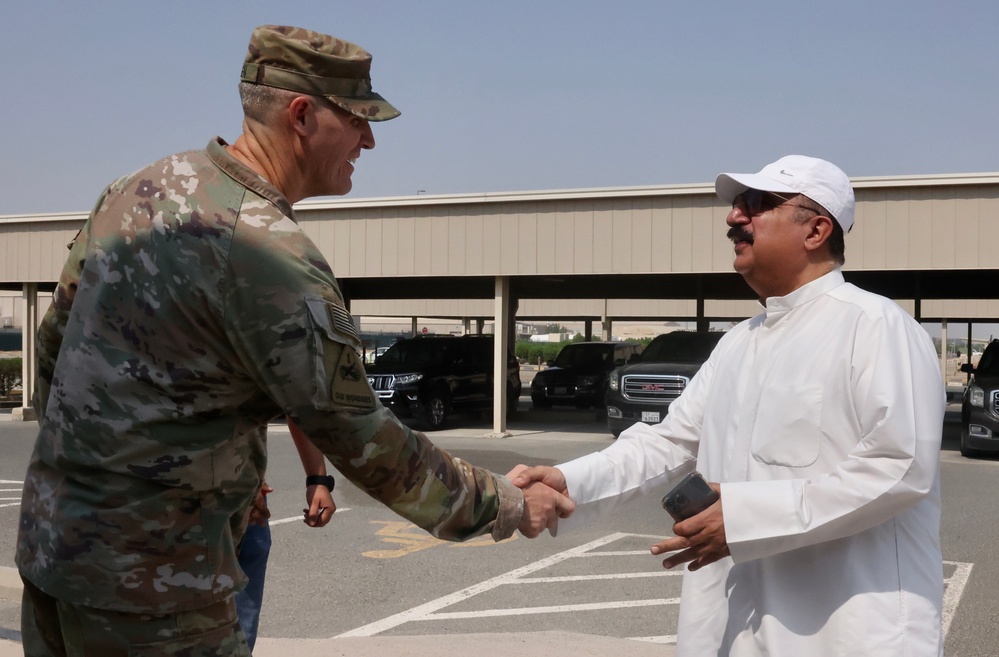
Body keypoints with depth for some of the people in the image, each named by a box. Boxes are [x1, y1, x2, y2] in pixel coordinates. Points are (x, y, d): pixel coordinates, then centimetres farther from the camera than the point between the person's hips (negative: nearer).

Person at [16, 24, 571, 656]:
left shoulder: (144, 185, 4)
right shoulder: (272, 256, -22)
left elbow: (55, 338, 13)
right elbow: (363, 443, -17)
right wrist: (506, 505, -4)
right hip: (148, 581, -8)